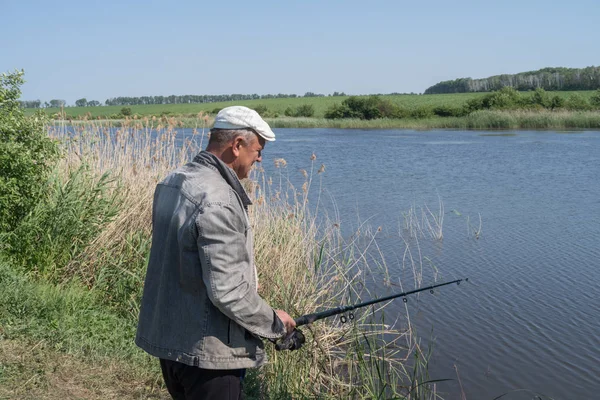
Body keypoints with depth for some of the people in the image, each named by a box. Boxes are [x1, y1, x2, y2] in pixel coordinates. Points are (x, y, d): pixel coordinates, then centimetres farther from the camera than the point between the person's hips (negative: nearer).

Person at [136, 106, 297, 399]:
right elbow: (227, 291, -25)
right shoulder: (218, 202, -24)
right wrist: (273, 322, -9)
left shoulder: (171, 183, 6)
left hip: (166, 338, 9)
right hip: (205, 352, -9)